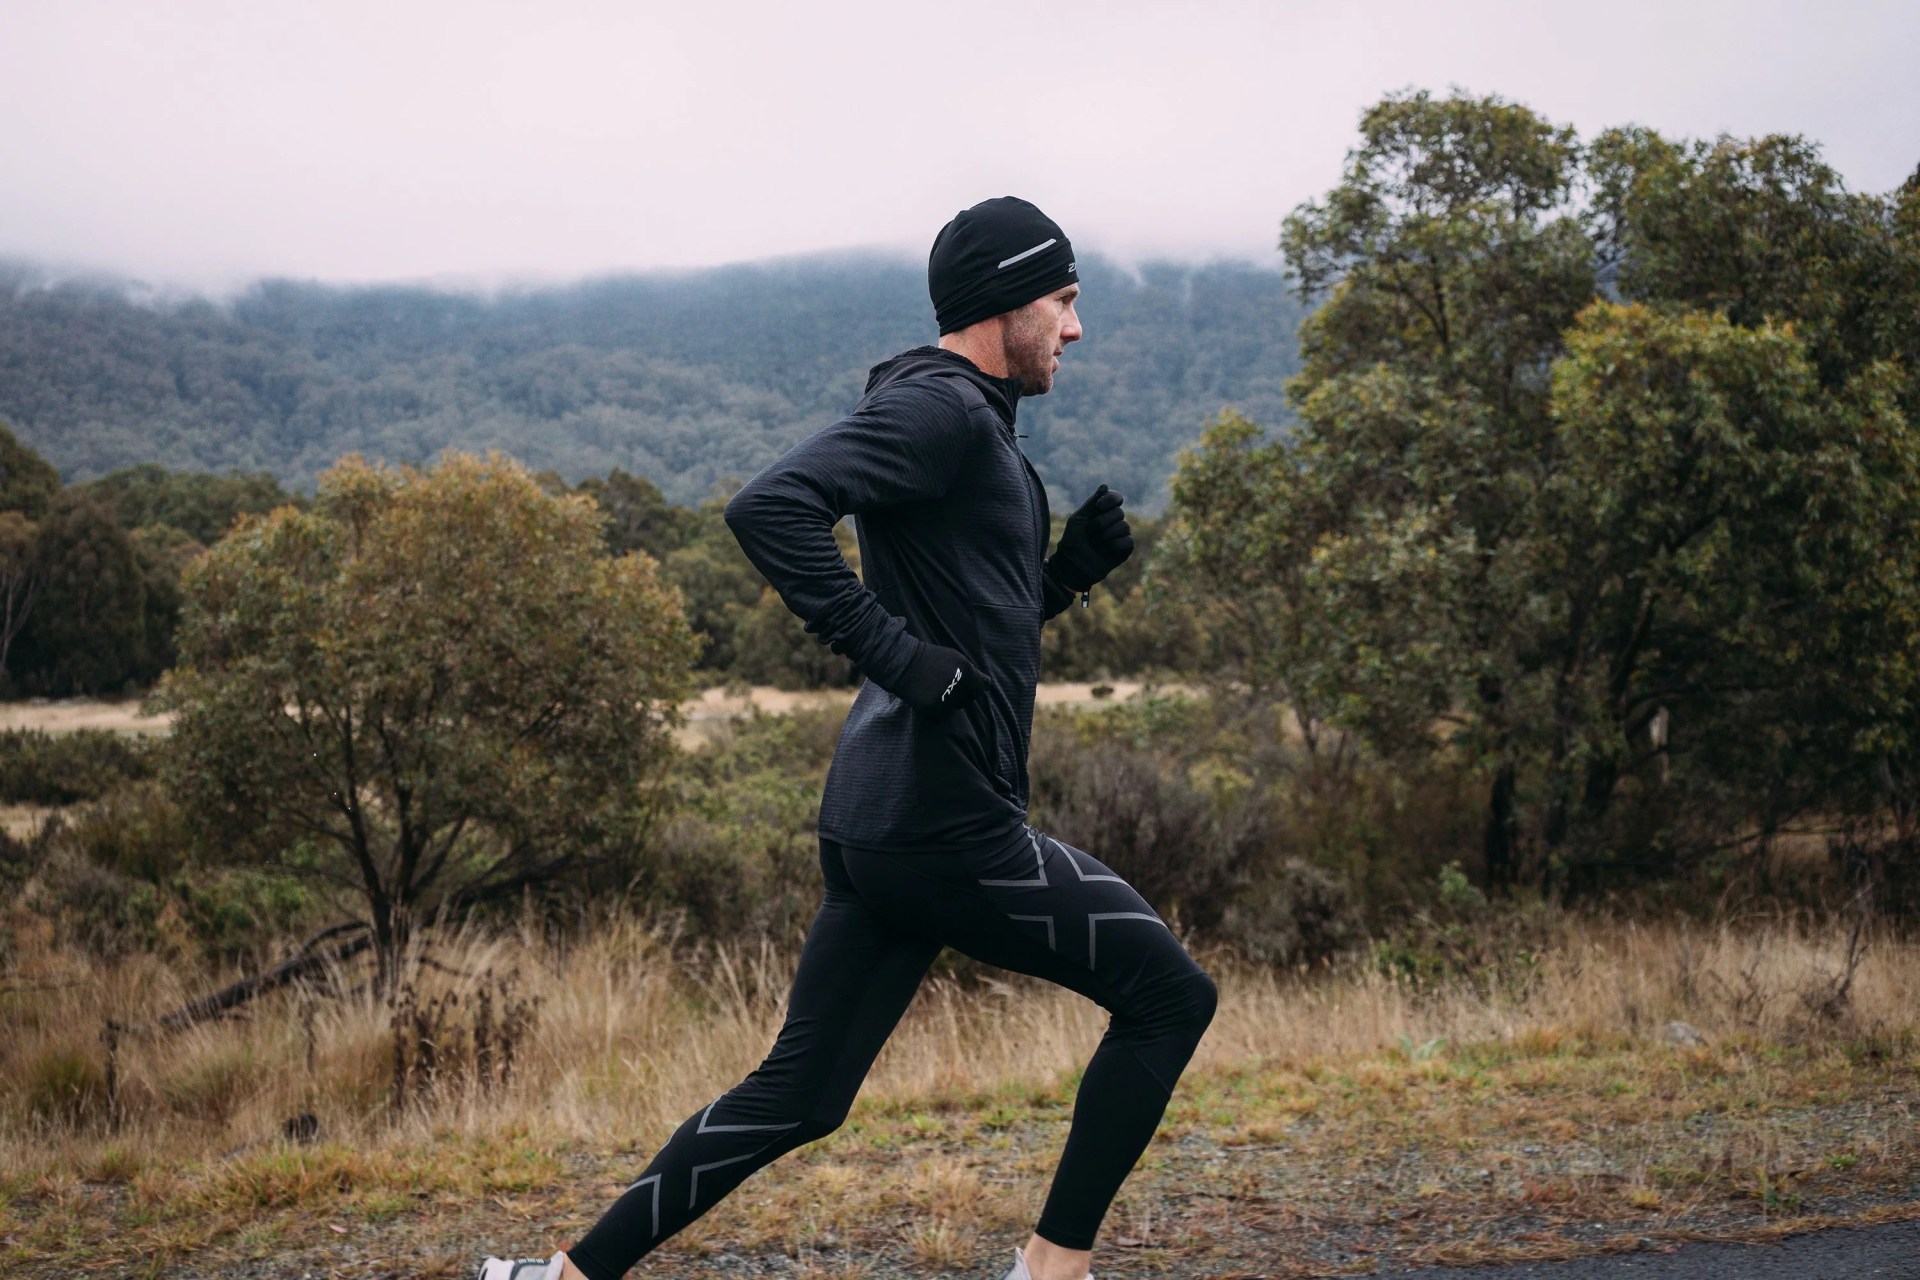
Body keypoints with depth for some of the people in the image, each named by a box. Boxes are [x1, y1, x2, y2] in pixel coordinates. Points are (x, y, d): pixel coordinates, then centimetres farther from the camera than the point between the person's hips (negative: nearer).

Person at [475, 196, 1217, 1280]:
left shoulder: (971, 423, 21)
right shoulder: (936, 408, -11)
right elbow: (770, 507, -26)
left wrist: (1076, 566, 13)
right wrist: (897, 654, -24)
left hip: (879, 825, 10)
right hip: (949, 824, -10)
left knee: (799, 1096, 13)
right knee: (1170, 994, 3)